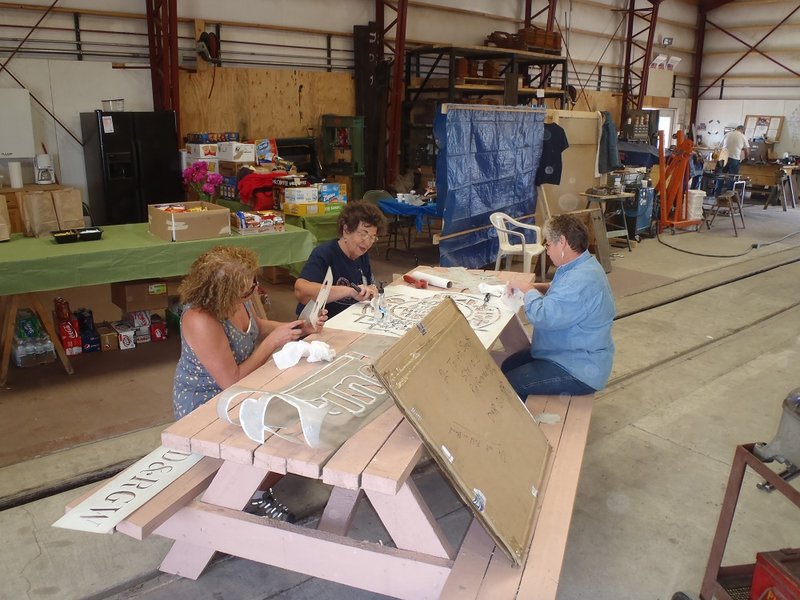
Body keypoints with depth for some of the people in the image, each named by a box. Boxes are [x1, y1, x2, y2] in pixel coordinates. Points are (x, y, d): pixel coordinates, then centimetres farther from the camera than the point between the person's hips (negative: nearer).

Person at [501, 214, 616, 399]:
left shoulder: (581, 280, -30)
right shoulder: (581, 266, 4)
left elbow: (542, 316, -33)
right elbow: (565, 291, 22)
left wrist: (527, 288, -15)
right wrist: (535, 287, 5)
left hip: (578, 371, -11)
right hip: (571, 354, 11)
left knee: (508, 385, -15)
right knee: (508, 367, 13)